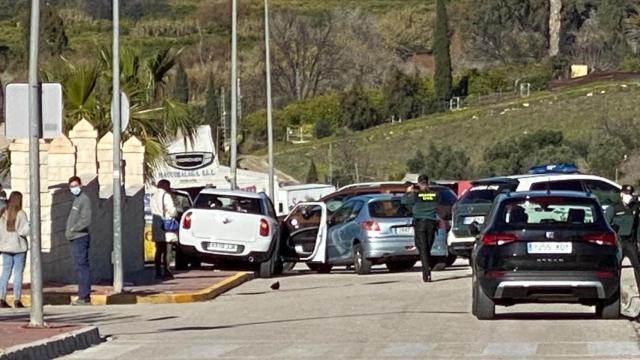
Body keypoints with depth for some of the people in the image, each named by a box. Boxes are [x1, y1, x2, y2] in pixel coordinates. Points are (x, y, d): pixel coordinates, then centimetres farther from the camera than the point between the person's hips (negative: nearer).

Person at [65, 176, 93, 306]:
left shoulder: (84, 200, -10)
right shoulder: (76, 200, 19)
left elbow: (86, 221, -20)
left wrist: (74, 229, -19)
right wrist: (69, 231, 13)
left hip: (80, 238, -10)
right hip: (75, 238, 10)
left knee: (82, 266, -11)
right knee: (80, 267, 11)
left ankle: (84, 297, -12)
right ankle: (84, 296, 14)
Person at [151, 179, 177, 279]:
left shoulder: (154, 197, 16)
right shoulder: (166, 196, -10)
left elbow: (153, 211, 14)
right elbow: (172, 211, -15)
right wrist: (175, 213, 8)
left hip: (156, 227, 7)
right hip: (166, 227, -7)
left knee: (159, 250, 9)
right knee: (166, 250, -5)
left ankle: (158, 271, 8)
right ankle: (166, 271, -7)